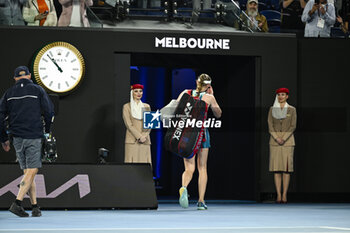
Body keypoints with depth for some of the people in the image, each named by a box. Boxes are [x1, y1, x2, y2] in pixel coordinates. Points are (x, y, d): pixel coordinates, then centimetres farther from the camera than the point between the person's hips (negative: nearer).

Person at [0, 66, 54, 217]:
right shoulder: (38, 90, 2)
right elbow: (49, 112, -2)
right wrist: (47, 131, 14)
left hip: (17, 138, 4)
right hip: (34, 137, -4)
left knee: (27, 172, 10)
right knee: (32, 171, -6)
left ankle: (35, 206, 8)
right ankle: (17, 203, -19)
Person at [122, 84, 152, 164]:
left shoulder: (146, 106, 15)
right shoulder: (127, 107, 4)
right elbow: (129, 124, -5)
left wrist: (144, 136, -8)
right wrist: (139, 137, -14)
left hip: (145, 141, 3)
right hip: (132, 141, -3)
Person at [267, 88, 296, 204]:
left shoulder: (292, 109, 4)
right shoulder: (272, 109, 8)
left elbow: (293, 126, -2)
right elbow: (270, 126, 2)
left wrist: (284, 139, -13)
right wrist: (277, 138, -12)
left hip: (288, 140, -1)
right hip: (274, 141, 1)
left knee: (286, 168, -4)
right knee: (276, 168, -3)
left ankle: (284, 195, -2)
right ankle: (278, 195, -1)